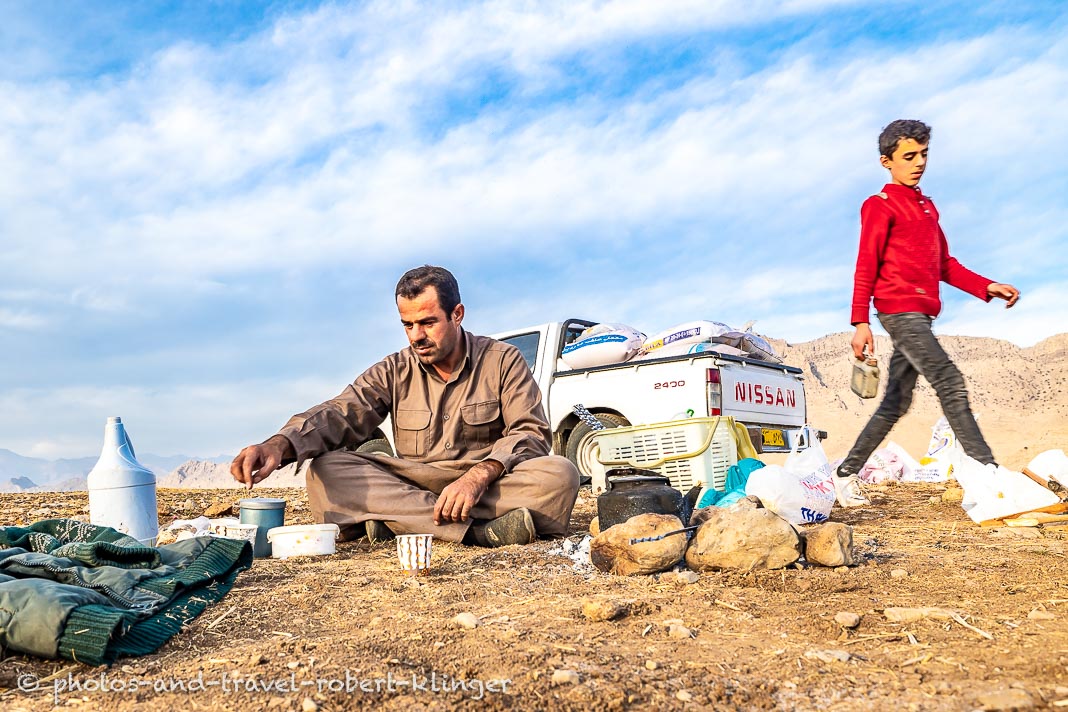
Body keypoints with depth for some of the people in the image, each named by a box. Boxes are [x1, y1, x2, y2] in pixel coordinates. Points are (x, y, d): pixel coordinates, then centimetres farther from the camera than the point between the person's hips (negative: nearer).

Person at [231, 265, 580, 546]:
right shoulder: (394, 371, 9)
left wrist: (479, 475, -26)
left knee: (560, 476, -32)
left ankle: (396, 519, -32)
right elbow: (339, 414, -5)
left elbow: (531, 433, -6)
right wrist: (280, 445, -27)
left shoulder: (503, 361, 4)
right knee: (325, 471, -23)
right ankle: (478, 530, -34)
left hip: (492, 482, -2)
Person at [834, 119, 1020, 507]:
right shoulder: (879, 206, -1)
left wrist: (987, 286, 10)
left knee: (896, 402, 8)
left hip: (920, 315, 8)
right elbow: (866, 267, -8)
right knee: (950, 383, -16)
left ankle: (846, 475, 15)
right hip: (899, 310, -8)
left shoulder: (927, 207, 24)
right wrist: (860, 322, -16)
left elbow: (944, 265, 23)